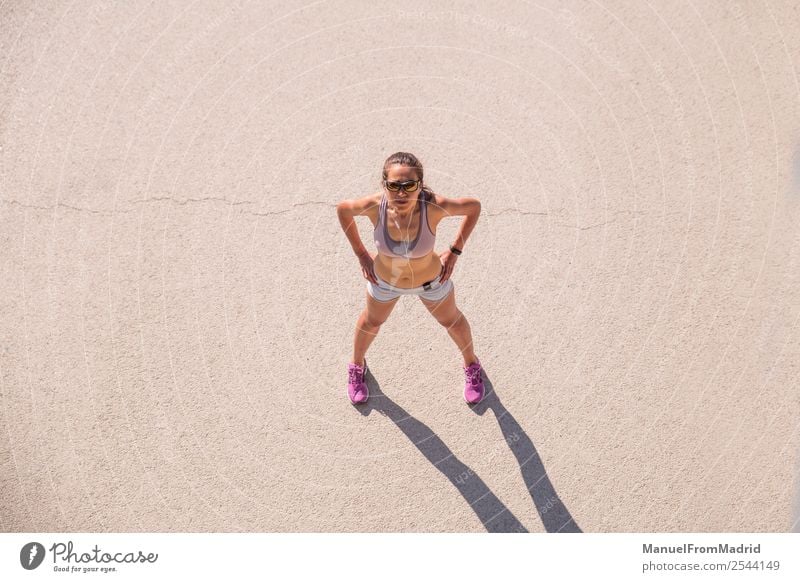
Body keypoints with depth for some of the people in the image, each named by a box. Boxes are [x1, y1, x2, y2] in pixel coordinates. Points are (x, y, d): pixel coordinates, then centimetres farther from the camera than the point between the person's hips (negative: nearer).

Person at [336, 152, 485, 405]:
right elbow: (342, 208, -13)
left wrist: (455, 251, -15)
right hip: (384, 280, 1)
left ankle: (472, 365, 60)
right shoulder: (374, 205, -36)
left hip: (431, 280, 0)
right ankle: (357, 366, 62)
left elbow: (474, 206, -19)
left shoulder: (434, 206, -38)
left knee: (452, 320, 27)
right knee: (371, 321, 29)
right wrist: (361, 254, -9)